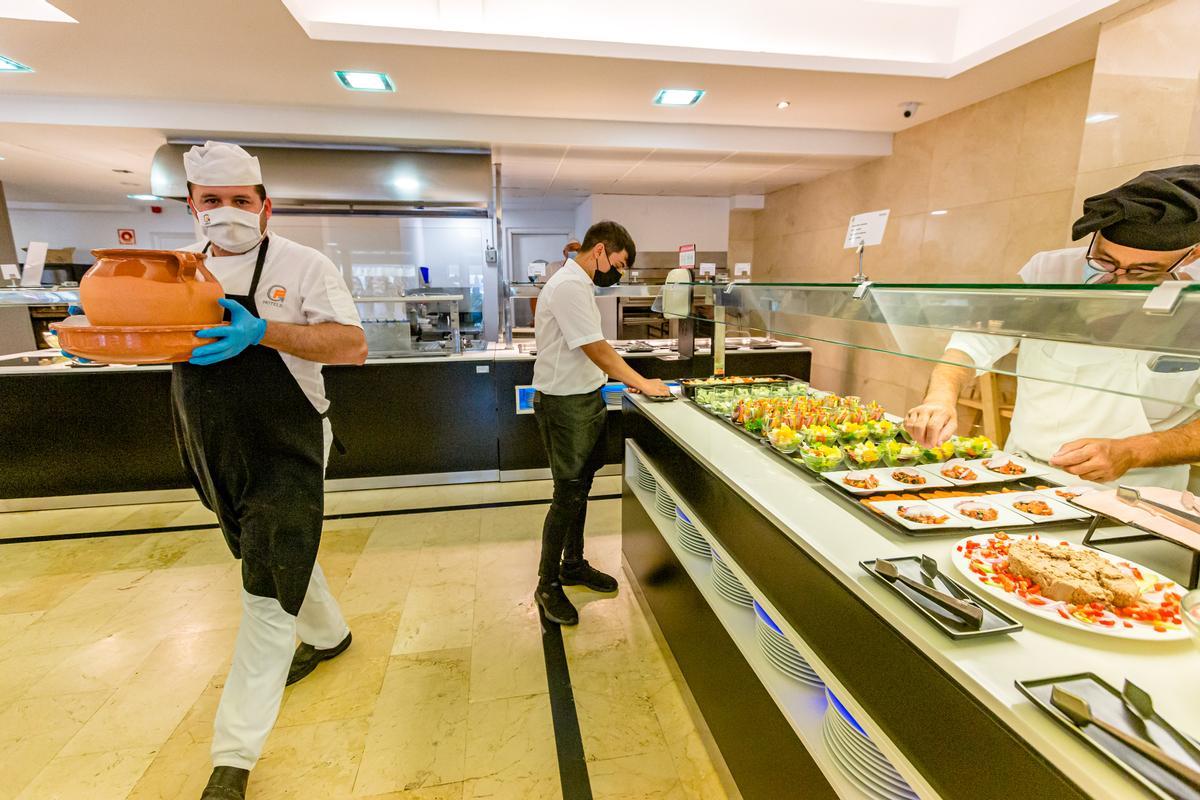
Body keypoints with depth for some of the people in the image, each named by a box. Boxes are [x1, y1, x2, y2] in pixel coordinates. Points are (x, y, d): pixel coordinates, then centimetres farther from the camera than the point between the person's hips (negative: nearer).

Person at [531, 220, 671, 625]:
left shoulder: (578, 284, 14)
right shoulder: (569, 286, -19)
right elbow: (597, 350, -22)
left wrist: (628, 378, 8)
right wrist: (642, 383, -12)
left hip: (585, 398, 10)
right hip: (565, 404, -10)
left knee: (579, 488, 18)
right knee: (568, 494, -1)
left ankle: (574, 565, 34)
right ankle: (547, 585, 16)